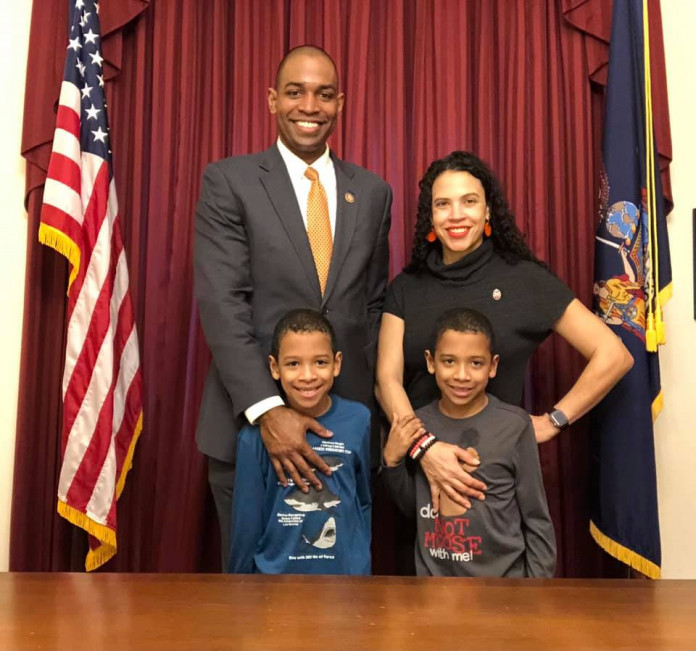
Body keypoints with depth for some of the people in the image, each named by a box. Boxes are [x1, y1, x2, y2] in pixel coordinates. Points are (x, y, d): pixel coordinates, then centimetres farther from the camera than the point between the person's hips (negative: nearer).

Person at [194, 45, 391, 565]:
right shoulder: (229, 181, -3)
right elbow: (221, 304, -11)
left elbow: (374, 305, 13)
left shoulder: (373, 192, 8)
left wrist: (377, 405, 5)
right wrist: (266, 409, -21)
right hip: (249, 420, -2)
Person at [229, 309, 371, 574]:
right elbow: (247, 521, -5)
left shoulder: (359, 420, -11)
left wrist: (360, 565, 4)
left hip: (347, 572, 1)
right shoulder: (256, 435, -15)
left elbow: (364, 502, 2)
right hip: (276, 571, -1)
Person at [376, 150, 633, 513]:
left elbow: (614, 356, -5)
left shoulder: (525, 278, -6)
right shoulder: (405, 288, 1)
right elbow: (387, 379, -7)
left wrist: (554, 421, -6)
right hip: (418, 461, 3)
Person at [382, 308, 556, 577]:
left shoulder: (514, 424, -15)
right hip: (433, 575, 2)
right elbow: (412, 509, 5)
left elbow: (537, 520, -6)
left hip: (504, 577, -2)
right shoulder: (417, 424, -7)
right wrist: (392, 461, -9)